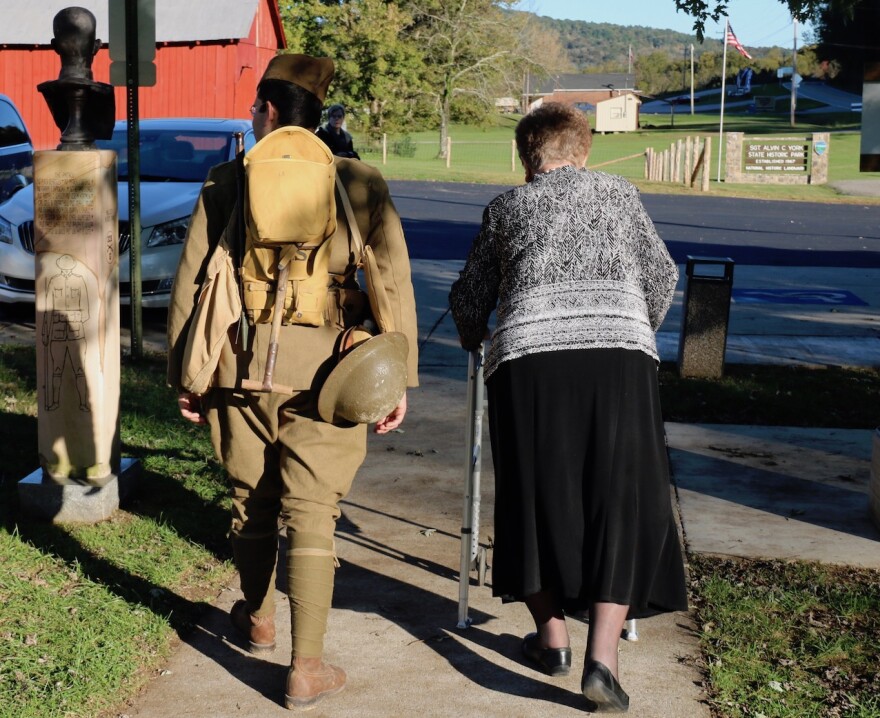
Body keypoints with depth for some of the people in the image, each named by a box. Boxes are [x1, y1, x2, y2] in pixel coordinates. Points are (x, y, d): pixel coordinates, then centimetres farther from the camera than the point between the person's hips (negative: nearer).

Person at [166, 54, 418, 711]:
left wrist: (184, 374, 11)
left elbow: (190, 281, 3)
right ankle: (306, 670, 5)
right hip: (322, 373, -1)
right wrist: (397, 379, 2)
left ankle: (259, 622, 41)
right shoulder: (361, 184, 0)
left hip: (239, 366, 2)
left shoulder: (227, 181, 1)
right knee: (311, 513, 3)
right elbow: (393, 284, -3)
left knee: (252, 502, 19)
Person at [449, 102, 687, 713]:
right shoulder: (618, 193, 22)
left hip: (529, 354, 0)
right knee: (621, 500, 2)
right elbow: (662, 277, 22)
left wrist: (475, 341, 43)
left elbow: (469, 297, 23)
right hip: (619, 354, 0)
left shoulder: (508, 206, 20)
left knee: (537, 496, 14)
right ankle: (603, 658, -7)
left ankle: (552, 635, 22)